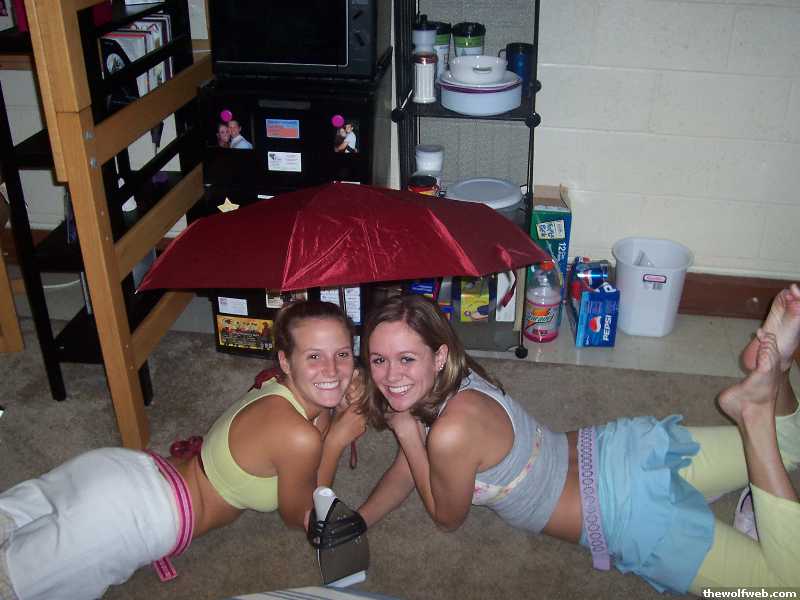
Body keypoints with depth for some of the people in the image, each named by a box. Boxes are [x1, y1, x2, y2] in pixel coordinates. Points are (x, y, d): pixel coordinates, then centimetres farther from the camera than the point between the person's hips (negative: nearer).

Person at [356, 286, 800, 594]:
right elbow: (408, 469, 11)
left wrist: (405, 430, -18)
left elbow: (447, 518, -10)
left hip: (636, 518, -8)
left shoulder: (452, 433, -30)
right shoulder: (441, 383, -4)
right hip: (619, 447, 8)